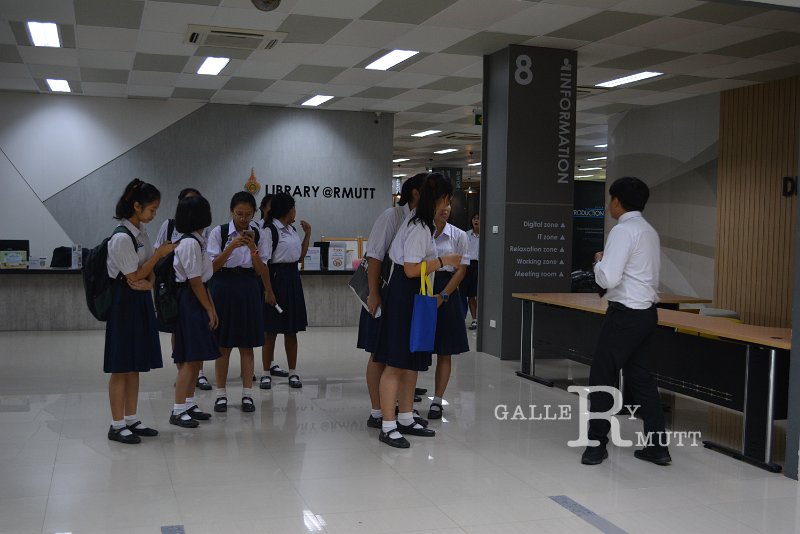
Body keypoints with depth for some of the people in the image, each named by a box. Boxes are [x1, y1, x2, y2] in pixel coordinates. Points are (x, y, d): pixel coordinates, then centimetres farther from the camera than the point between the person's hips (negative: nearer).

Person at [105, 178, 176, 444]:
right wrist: (160, 253, -15)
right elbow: (134, 276, -15)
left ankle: (131, 419, 22)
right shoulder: (121, 238, -19)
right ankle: (117, 425, 9)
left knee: (135, 365, 13)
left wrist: (149, 282, -9)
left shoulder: (141, 230, 8)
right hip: (124, 303, -9)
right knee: (121, 366, -1)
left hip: (141, 301, 9)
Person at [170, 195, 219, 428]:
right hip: (190, 302, -10)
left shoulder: (197, 241, 13)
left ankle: (189, 404, 22)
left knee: (196, 358, 13)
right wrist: (209, 309, -11)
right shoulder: (190, 243, -16)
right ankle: (178, 411, -1)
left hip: (196, 303, 10)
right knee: (190, 358, -6)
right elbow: (195, 281, -17)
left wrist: (212, 308, 13)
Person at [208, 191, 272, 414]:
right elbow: (212, 265, -10)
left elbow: (261, 270, 1)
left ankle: (247, 394, 12)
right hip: (224, 286, -2)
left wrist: (253, 249, -15)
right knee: (223, 344, 4)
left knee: (247, 345, 5)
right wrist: (231, 247, -22)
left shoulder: (257, 235, 3)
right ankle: (221, 394, 15)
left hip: (249, 288, 2)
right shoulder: (219, 232, -5)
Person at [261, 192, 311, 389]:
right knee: (271, 330, 2)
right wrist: (268, 290, -21)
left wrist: (307, 234, 12)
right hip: (276, 278, -7)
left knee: (292, 330, 10)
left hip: (293, 278, 7)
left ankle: (293, 372, 17)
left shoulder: (292, 229, 12)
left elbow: (300, 255, 21)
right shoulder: (270, 230, -13)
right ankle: (266, 372, 12)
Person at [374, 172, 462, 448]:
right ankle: (388, 426, 1)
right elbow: (411, 269, -23)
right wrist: (443, 261, -17)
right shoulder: (420, 228, -19)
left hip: (415, 296, 10)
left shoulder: (419, 221, 10)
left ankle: (406, 419, 26)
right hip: (405, 294, -10)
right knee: (396, 362, -5)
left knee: (412, 361, 16)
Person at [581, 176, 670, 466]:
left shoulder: (623, 231, -15)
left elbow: (608, 279, -22)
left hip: (626, 314, -9)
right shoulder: (650, 231, 13)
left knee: (602, 377, 3)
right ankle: (657, 447, 17)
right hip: (647, 312, 9)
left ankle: (597, 443, 14)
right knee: (641, 378, 14)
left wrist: (598, 261, -3)